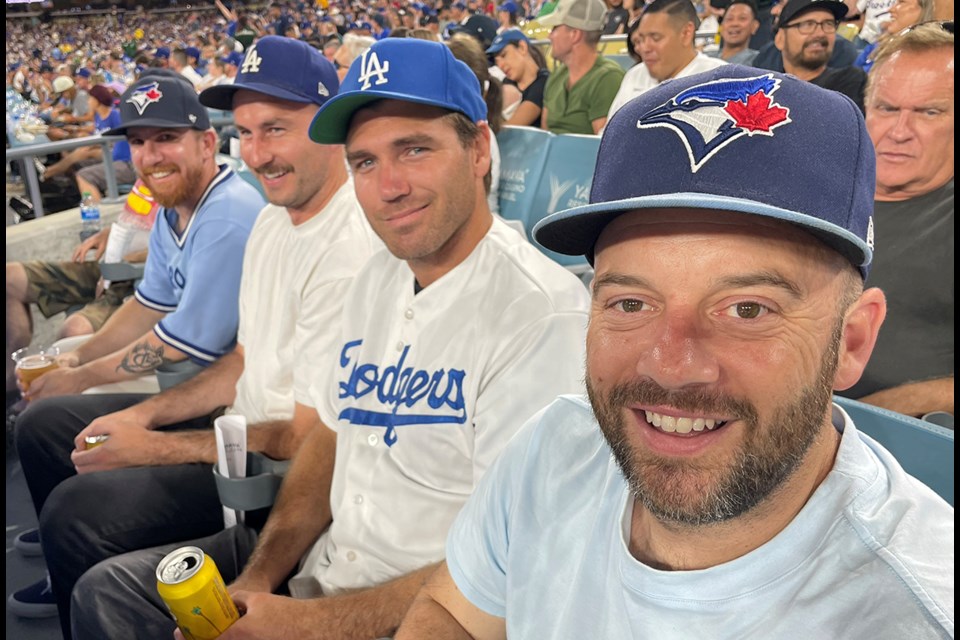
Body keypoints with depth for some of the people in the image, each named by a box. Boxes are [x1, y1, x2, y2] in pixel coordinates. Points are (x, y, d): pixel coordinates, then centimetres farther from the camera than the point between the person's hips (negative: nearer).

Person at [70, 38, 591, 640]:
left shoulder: (541, 315, -24)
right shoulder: (378, 278, 5)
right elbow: (330, 438, 10)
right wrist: (257, 579, -2)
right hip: (319, 566, 8)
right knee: (108, 590, 12)